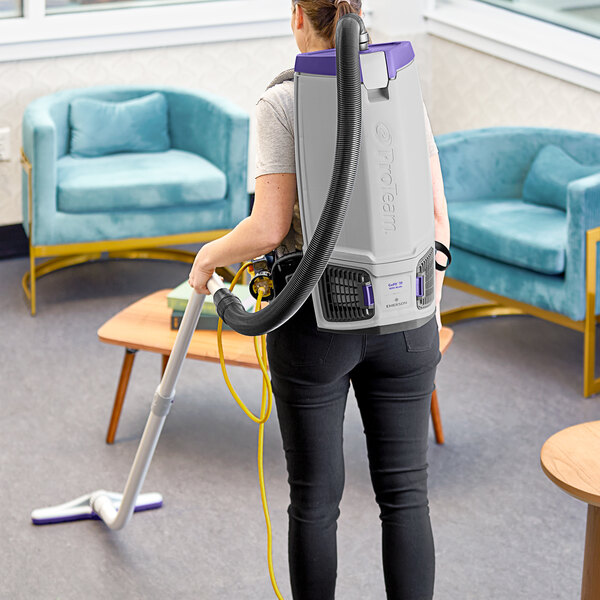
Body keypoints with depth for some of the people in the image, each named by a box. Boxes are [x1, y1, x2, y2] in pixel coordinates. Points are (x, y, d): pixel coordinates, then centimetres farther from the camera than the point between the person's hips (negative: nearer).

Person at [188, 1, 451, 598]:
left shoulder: (280, 104, -10)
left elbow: (269, 228, -16)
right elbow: (436, 217, 2)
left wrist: (209, 256, 4)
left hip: (315, 320, -3)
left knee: (315, 497, 11)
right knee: (405, 493, 9)